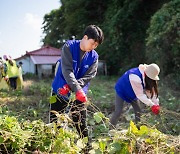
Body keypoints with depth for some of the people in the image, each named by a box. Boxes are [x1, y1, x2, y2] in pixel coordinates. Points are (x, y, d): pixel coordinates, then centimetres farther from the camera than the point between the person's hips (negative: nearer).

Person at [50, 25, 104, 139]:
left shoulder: (94, 56, -4)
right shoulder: (69, 47, -12)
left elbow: (88, 77, -10)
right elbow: (67, 70, -22)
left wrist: (70, 87, -24)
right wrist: (77, 90, -33)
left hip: (80, 93, 2)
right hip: (60, 91, -1)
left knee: (81, 123, 4)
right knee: (54, 122, 4)